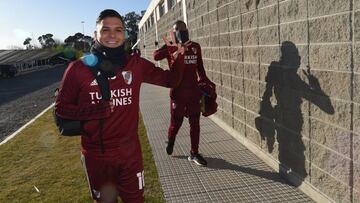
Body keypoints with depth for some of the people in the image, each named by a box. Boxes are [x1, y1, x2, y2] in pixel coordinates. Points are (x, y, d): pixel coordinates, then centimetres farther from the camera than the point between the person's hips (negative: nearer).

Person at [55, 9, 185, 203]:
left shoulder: (136, 64, -6)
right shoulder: (78, 68, -10)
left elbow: (170, 80, 2)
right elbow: (61, 107, -4)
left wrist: (177, 60, -17)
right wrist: (94, 111, -20)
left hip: (129, 151, 1)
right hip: (95, 155, -1)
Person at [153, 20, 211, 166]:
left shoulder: (195, 47, 8)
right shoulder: (170, 47, -4)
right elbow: (156, 56, -23)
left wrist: (205, 81, 17)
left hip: (194, 90, 4)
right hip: (178, 91, -3)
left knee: (195, 123, 7)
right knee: (176, 121, 8)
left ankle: (194, 154, 18)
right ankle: (170, 142, 39)